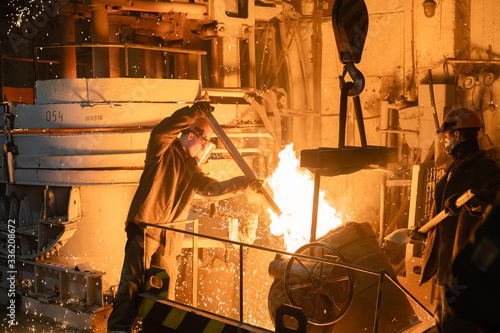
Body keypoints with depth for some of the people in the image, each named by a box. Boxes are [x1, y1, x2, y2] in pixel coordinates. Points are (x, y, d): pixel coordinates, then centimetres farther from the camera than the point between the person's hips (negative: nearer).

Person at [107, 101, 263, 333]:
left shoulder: (192, 170, 21)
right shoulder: (163, 151, 0)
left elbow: (214, 189, 17)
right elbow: (162, 131, -20)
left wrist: (245, 183, 8)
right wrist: (193, 112, -29)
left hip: (169, 238, 7)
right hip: (144, 228, -7)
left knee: (166, 287, 9)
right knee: (133, 281, -12)